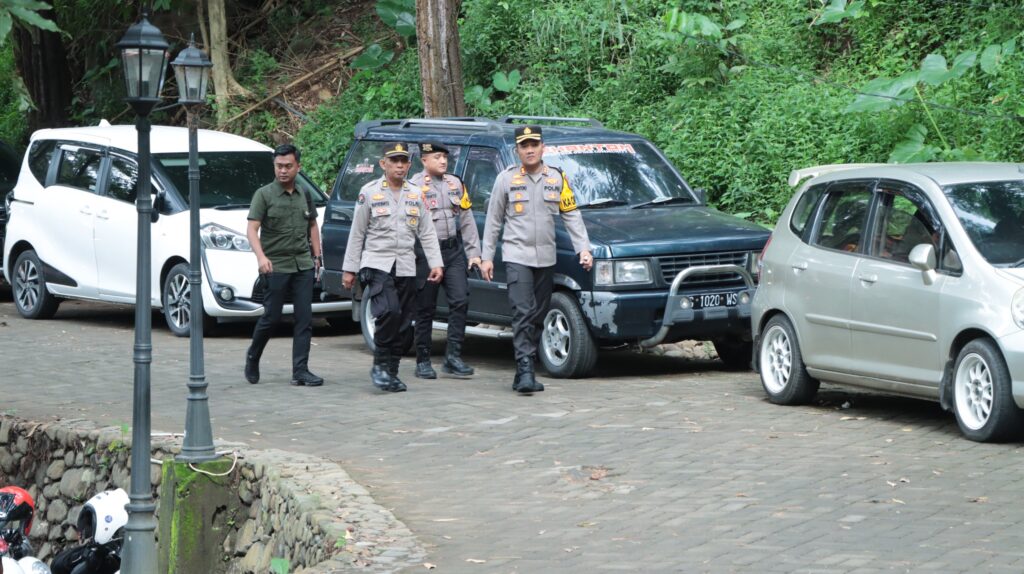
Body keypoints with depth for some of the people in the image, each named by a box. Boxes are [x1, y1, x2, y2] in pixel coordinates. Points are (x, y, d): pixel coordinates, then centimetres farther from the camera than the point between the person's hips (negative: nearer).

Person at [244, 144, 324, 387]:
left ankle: (300, 371, -1)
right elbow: (252, 229, -10)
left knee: (304, 318, -2)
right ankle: (253, 356, 24)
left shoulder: (304, 195, 12)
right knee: (271, 317, 0)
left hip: (303, 265, 4)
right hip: (275, 266, -4)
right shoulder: (264, 194, -3)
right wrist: (261, 257, -25)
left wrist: (317, 256, 15)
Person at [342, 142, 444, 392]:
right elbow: (357, 233, 1)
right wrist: (349, 268, 0)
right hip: (377, 265, -4)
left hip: (406, 268, 4)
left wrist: (436, 263, 2)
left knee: (402, 322, 3)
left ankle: (391, 372, 13)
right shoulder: (369, 193, 0)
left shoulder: (415, 195, 12)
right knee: (389, 312, -23)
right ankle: (380, 366, -11)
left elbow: (427, 233, 12)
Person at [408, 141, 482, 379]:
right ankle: (423, 362, 11)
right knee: (425, 309, 2)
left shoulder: (455, 184, 14)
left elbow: (467, 221, 15)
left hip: (454, 250, 5)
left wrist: (473, 252, 9)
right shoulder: (414, 186, -4)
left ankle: (453, 356, -2)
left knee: (460, 300, -7)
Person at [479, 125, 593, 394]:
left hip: (546, 258, 4)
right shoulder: (507, 179, 2)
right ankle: (525, 371, -22)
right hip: (517, 256, -4)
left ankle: (524, 372, 14)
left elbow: (572, 216, 9)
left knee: (538, 316, 7)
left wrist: (583, 248, -2)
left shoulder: (557, 179, 8)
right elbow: (493, 220, 6)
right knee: (524, 313, -15)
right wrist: (487, 256, 4)